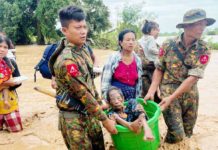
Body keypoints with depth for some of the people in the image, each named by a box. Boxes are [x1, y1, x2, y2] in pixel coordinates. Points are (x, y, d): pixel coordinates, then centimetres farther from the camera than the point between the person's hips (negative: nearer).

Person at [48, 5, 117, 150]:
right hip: (73, 118, -8)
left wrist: (99, 103, 14)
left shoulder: (84, 48, 0)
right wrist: (105, 119, -18)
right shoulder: (66, 60, -27)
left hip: (89, 112, 8)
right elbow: (83, 94, -24)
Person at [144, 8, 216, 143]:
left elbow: (193, 77, -15)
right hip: (168, 90, -2)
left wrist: (171, 98, -21)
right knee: (177, 135, -7)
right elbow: (159, 69, 0)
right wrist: (151, 91, -12)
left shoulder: (204, 50, -7)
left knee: (187, 133, 14)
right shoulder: (168, 45, -7)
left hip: (190, 94, 3)